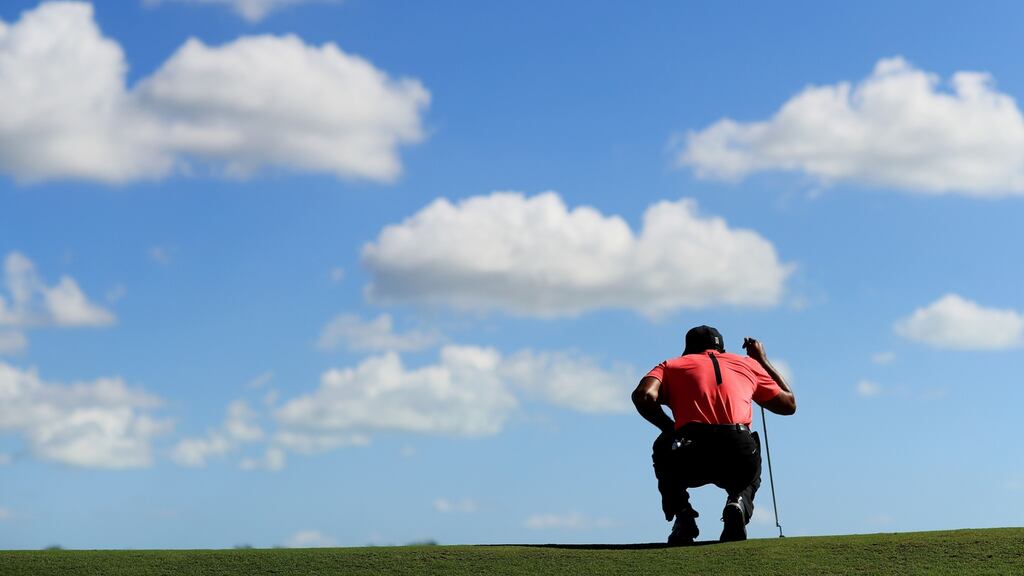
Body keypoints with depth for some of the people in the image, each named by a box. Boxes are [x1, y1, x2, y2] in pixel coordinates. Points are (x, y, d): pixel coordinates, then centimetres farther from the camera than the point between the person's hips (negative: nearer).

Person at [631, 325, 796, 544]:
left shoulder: (672, 366, 23)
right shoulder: (747, 364, 28)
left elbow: (643, 396, 2)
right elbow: (789, 404, 38)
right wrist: (763, 360, 49)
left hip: (690, 462, -1)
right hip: (740, 458, 1)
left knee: (663, 448, 36)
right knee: (750, 475, 39)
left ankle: (683, 515, 13)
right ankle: (739, 502, 3)